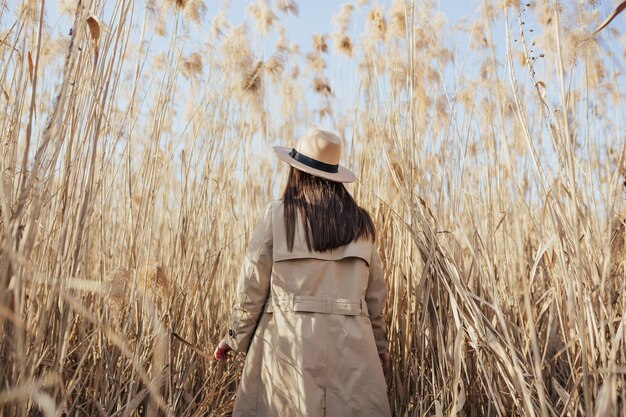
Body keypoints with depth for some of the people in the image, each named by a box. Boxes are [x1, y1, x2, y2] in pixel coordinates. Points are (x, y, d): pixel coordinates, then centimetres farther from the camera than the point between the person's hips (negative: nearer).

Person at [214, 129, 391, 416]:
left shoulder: (276, 215, -4)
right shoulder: (360, 222, 6)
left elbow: (252, 287, -2)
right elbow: (375, 293, 11)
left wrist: (235, 338, 11)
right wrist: (379, 344, 22)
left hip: (289, 340, -3)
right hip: (351, 344, 3)